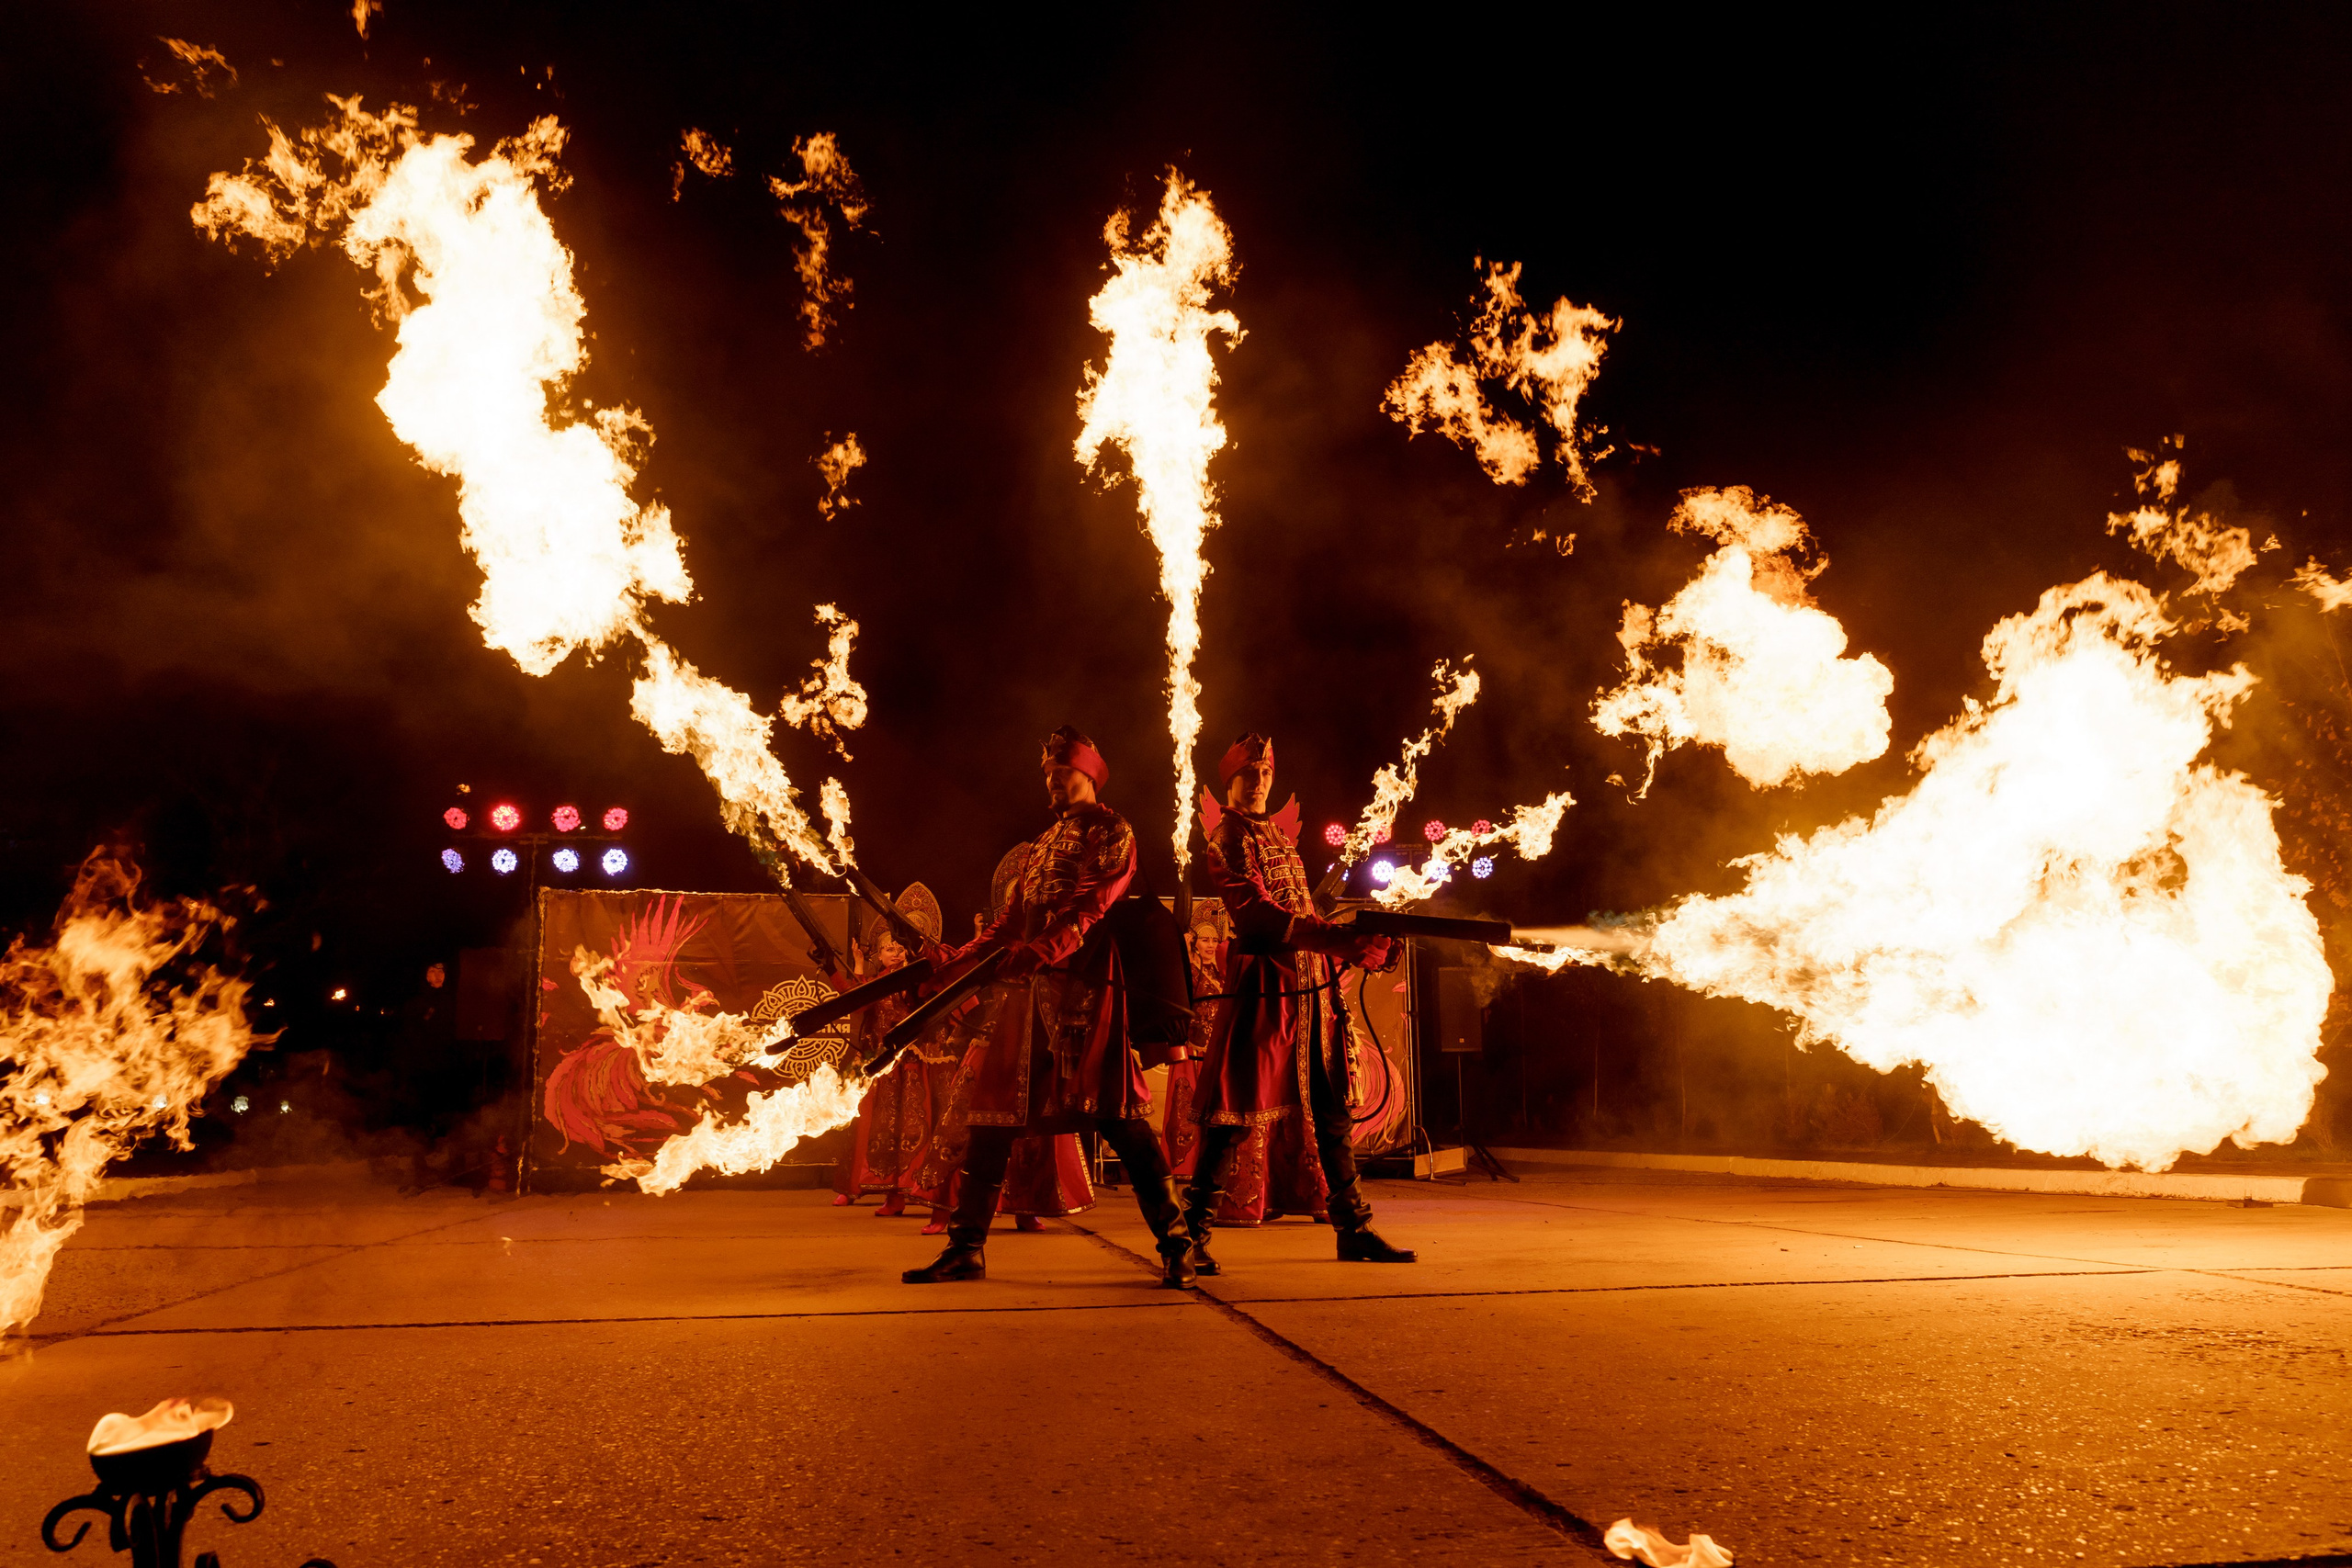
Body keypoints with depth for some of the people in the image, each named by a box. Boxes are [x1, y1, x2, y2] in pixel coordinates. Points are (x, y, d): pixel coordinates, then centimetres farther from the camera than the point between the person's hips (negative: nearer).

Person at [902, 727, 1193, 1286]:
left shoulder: (1112, 833, 2)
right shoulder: (1043, 843, 26)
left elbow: (1090, 907, -13)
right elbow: (1012, 918, 20)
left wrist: (1037, 952, -26)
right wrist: (963, 957, 6)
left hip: (1083, 984, -7)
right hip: (1025, 989, 8)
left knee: (1113, 1112, -10)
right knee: (993, 1111, 4)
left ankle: (1174, 1241, -3)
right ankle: (967, 1247, 10)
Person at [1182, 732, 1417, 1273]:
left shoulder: (1280, 833, 21)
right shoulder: (1228, 836, -5)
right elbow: (1258, 910, -18)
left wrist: (1359, 947, 8)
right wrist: (1341, 941, -26)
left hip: (1313, 981, 8)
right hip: (1263, 979, -8)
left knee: (1333, 1108, 10)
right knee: (1236, 1111, -6)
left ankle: (1352, 1229, 18)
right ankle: (1194, 1233, 2)